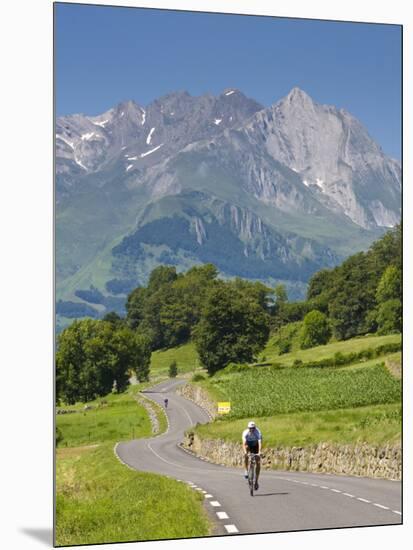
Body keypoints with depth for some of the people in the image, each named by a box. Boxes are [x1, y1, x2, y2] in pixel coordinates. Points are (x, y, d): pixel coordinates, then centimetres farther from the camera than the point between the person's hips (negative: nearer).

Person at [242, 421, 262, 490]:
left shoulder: (258, 432, -31)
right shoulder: (245, 432, -28)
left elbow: (260, 442, -43)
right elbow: (244, 442, -40)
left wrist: (259, 452, -58)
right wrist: (245, 451, -56)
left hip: (255, 445, 0)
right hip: (248, 444, 0)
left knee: (258, 462, -10)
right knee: (245, 455, -35)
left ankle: (256, 480, 0)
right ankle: (246, 470, -24)